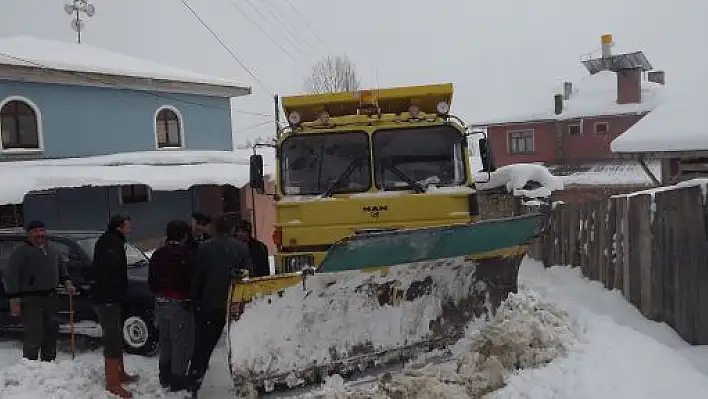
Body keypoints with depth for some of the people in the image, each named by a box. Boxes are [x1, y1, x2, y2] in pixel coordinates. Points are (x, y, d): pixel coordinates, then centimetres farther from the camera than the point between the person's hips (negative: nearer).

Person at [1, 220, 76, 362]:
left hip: (50, 297, 7)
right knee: (34, 334, -11)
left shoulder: (52, 249, 13)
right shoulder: (21, 252, -9)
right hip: (30, 300, -7)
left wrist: (67, 282, 10)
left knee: (52, 332, 14)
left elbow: (61, 268, 27)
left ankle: (48, 362, 28)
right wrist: (14, 299, -17)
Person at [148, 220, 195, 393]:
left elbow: (151, 280, 14)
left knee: (165, 340, 19)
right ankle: (177, 379, 3)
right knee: (182, 342, 0)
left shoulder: (157, 254, 7)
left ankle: (165, 376, 28)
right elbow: (193, 279, -15)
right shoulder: (186, 254, -16)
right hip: (180, 303, -8)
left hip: (161, 303, 8)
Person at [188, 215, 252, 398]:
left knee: (203, 345, 8)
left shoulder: (204, 248, -1)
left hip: (209, 304, 1)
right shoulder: (241, 248, -3)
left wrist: (196, 302, 8)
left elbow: (196, 279, 1)